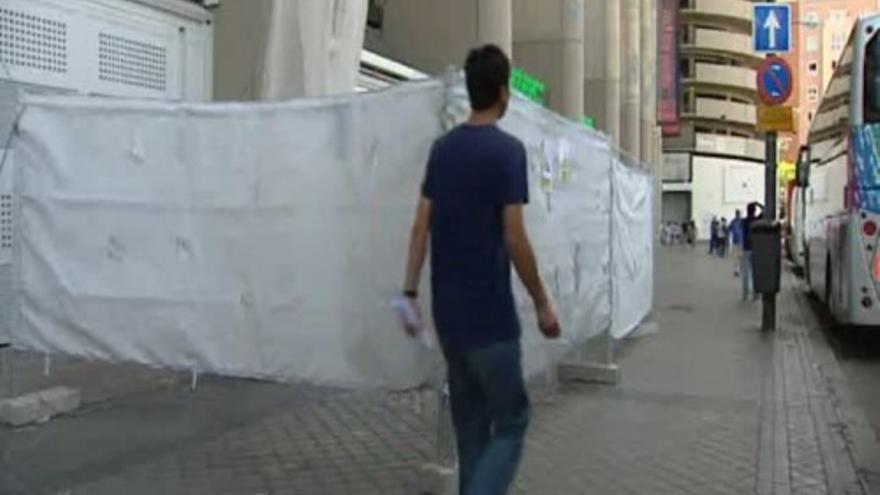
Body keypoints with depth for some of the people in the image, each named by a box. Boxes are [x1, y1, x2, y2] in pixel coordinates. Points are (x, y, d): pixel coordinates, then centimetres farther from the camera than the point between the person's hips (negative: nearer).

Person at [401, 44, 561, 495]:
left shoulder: (441, 149, 7)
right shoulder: (507, 150, -12)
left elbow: (421, 227, 6)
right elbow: (514, 238, -15)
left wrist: (409, 292, 9)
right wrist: (542, 304, -6)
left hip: (448, 311, 7)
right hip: (490, 314, -6)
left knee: (470, 425, 17)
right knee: (510, 423, 3)